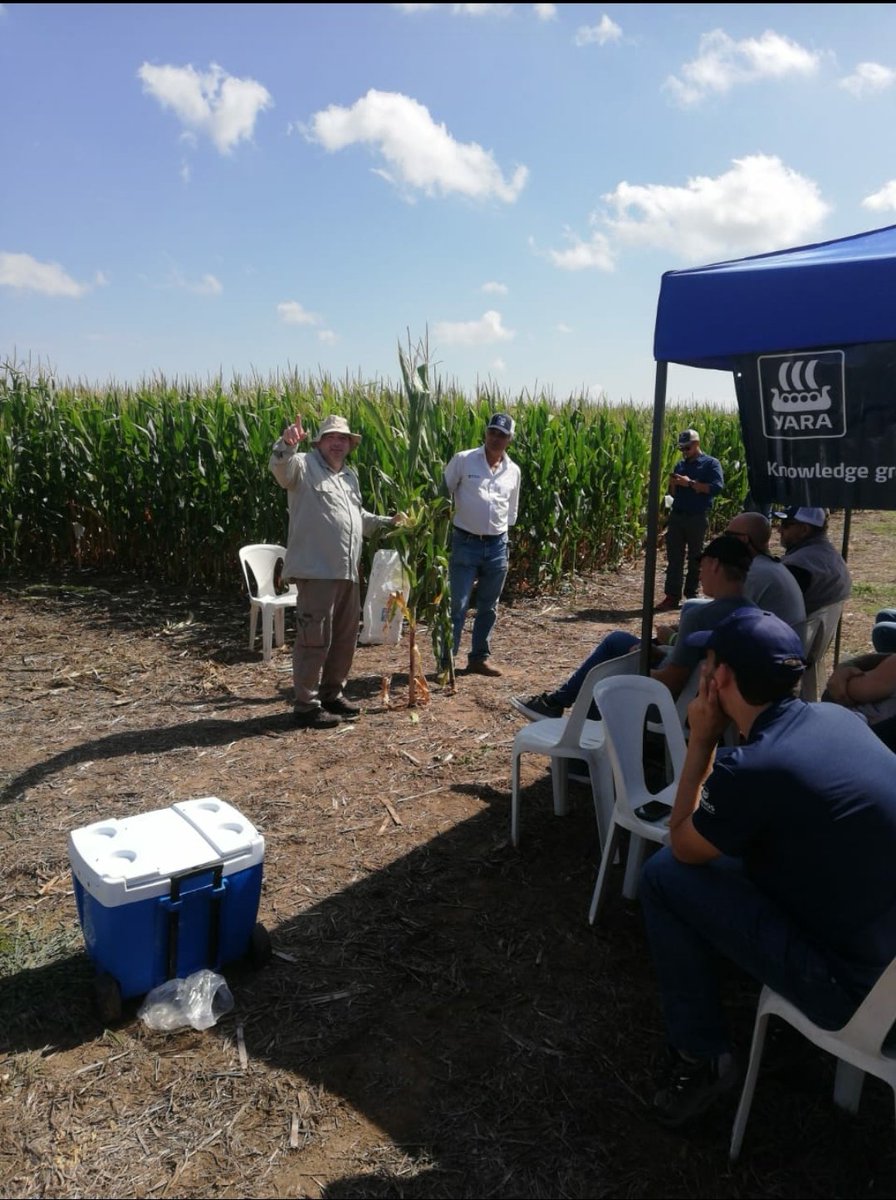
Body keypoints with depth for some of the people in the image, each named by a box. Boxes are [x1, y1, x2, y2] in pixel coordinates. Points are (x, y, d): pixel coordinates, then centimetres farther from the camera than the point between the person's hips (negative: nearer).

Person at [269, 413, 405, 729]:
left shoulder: (349, 475, 22)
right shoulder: (304, 466, -3)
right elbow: (280, 467, -26)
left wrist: (389, 522, 20)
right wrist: (286, 444, -45)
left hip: (348, 572, 9)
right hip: (316, 570, -8)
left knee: (345, 637, 16)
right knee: (315, 638, -5)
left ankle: (331, 694, 31)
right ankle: (306, 705, 5)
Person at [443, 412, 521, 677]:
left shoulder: (513, 471, 6)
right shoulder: (463, 460, -6)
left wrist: (501, 533, 15)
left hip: (497, 546, 4)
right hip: (465, 543, -4)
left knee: (488, 607, 13)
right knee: (457, 605, -5)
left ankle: (480, 657, 26)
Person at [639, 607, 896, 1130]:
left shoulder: (751, 768, -25)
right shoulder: (839, 717, -2)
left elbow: (682, 846, -4)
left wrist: (701, 741, -4)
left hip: (854, 987, -7)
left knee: (665, 874, -3)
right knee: (735, 845, 19)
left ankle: (703, 1057, 11)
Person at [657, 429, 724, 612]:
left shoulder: (711, 463, -2)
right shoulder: (680, 464, 15)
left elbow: (717, 487, -17)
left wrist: (690, 483, -19)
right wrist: (672, 484, -3)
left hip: (697, 518, -5)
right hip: (676, 515, 5)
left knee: (695, 558, 5)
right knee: (674, 557, 0)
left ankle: (692, 595, 14)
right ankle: (672, 596, 1)